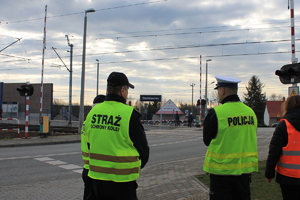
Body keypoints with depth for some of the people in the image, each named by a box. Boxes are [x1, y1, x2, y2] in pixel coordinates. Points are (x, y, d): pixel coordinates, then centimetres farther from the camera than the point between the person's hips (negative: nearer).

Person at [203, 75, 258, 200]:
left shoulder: (216, 113, -15)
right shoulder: (250, 112, 1)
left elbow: (207, 141, -4)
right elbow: (250, 139, 10)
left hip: (222, 169, -5)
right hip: (245, 169, 5)